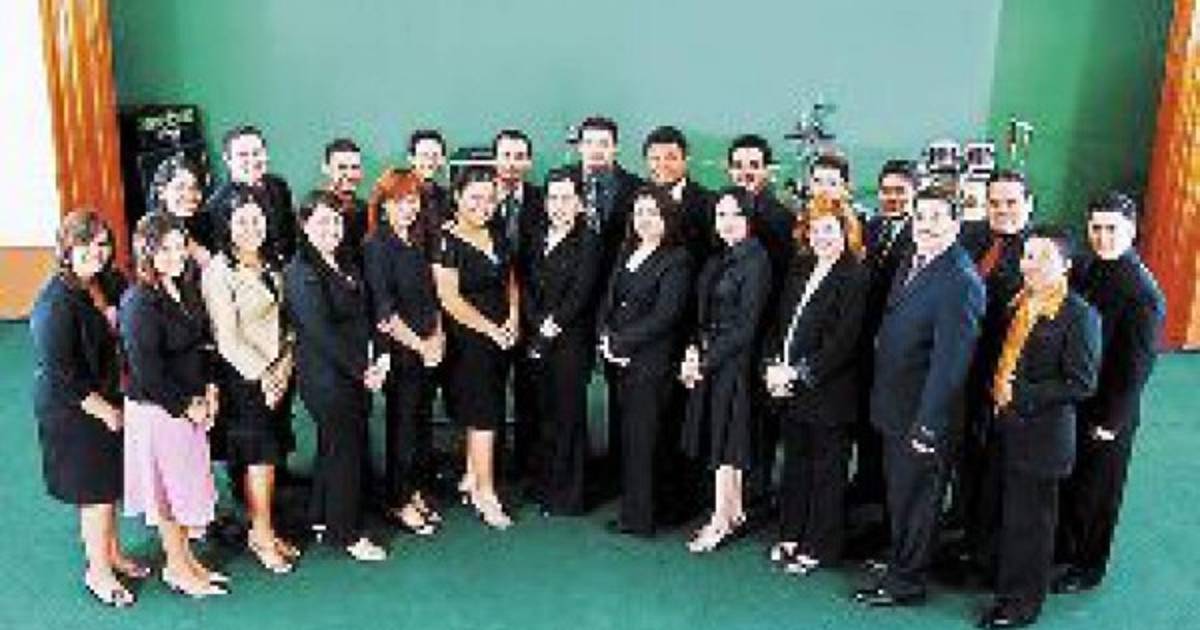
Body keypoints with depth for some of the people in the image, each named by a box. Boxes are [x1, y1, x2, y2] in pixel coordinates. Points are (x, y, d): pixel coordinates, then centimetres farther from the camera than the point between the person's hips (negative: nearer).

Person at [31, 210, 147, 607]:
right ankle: (98, 572, 21)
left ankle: (112, 554, 38)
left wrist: (118, 401, 5)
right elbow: (59, 375, -23)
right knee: (95, 492, 4)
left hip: (109, 402, 8)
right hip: (73, 412, -7)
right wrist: (105, 411, -16)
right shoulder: (56, 303, -23)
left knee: (110, 484, 20)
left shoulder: (106, 286, 2)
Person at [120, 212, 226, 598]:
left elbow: (200, 345, 14)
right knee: (169, 488, 6)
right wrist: (186, 406, -14)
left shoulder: (185, 291, 4)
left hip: (191, 406, 8)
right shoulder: (140, 304, -20)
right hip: (157, 410, -8)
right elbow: (146, 371, -21)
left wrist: (209, 390, 3)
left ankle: (185, 558, 32)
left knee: (189, 483, 17)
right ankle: (176, 567, 22)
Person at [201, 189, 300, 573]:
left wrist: (283, 369, -1)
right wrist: (263, 376, -12)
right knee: (260, 457, -1)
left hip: (277, 375, 6)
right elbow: (227, 340, -13)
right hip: (244, 378, -6)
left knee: (272, 455, 9)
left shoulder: (270, 266, 9)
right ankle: (262, 535, 13)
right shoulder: (219, 270, -11)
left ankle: (263, 529, 21)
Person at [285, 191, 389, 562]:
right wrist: (362, 370, -15)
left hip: (356, 374, 8)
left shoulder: (344, 265, 12)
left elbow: (363, 319, 14)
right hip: (325, 376, -8)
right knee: (344, 450, -1)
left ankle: (323, 518, 31)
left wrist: (377, 361, 1)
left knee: (333, 447, 17)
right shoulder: (301, 272, -14)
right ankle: (346, 534, 11)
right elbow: (321, 332, -18)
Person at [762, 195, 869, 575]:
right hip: (791, 389, 7)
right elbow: (781, 321, 12)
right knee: (795, 465, 16)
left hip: (830, 393, -7)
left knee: (827, 471, 6)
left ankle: (820, 547, 17)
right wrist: (772, 366, -2)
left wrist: (798, 372, -17)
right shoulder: (799, 270, 11)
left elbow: (843, 342, -17)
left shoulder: (856, 277, -12)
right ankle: (791, 536, 29)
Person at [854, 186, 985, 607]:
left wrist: (926, 425, -23)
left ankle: (905, 582, 24)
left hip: (922, 415, -8)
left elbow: (949, 361, -23)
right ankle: (901, 559, 40)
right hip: (894, 408, 8)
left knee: (914, 498, 8)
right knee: (898, 494, 22)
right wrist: (882, 401, 10)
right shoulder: (910, 266, 8)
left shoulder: (960, 282, -21)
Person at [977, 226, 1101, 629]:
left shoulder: (1079, 315, -14)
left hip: (1041, 435, -6)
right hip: (1004, 429, 6)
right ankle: (1005, 587, 35)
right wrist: (996, 389, 1)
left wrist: (1021, 395, -20)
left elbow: (1081, 384, -17)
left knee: (1029, 522, 7)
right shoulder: (1017, 304, 8)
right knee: (1006, 516, 18)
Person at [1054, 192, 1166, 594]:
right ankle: (1062, 548, 38)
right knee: (1064, 482, 19)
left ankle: (1089, 567, 29)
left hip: (1107, 413, -6)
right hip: (1069, 405, 6)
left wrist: (1112, 421, -15)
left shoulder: (1143, 292, -18)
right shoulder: (1082, 270, 1)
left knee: (1097, 493, 11)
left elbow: (1137, 366, -16)